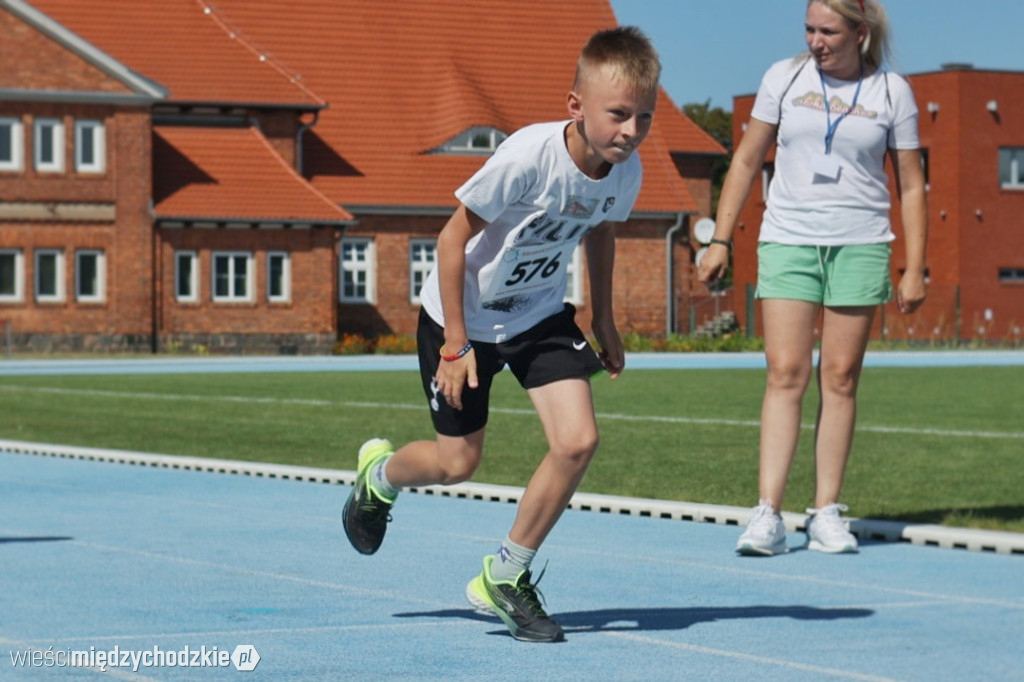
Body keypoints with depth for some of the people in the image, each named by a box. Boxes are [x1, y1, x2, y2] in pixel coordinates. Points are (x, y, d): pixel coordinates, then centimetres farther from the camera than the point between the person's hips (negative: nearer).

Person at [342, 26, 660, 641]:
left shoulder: (626, 171, -15)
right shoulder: (528, 158, -33)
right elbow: (454, 237, -22)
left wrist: (605, 320, 12)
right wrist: (455, 344, -20)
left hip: (541, 314, 5)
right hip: (465, 314, -5)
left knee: (577, 441, -13)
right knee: (458, 463, 5)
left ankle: (506, 578, 6)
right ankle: (379, 473, 42)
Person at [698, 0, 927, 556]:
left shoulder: (892, 92, 4)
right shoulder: (783, 79, 6)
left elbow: (910, 186, 8)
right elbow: (747, 161, 12)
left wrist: (915, 269, 2)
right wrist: (720, 239, 6)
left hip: (860, 245, 0)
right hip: (788, 239, 0)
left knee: (840, 378, 0)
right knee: (785, 374, -9)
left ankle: (826, 513, 6)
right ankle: (767, 515, -12)